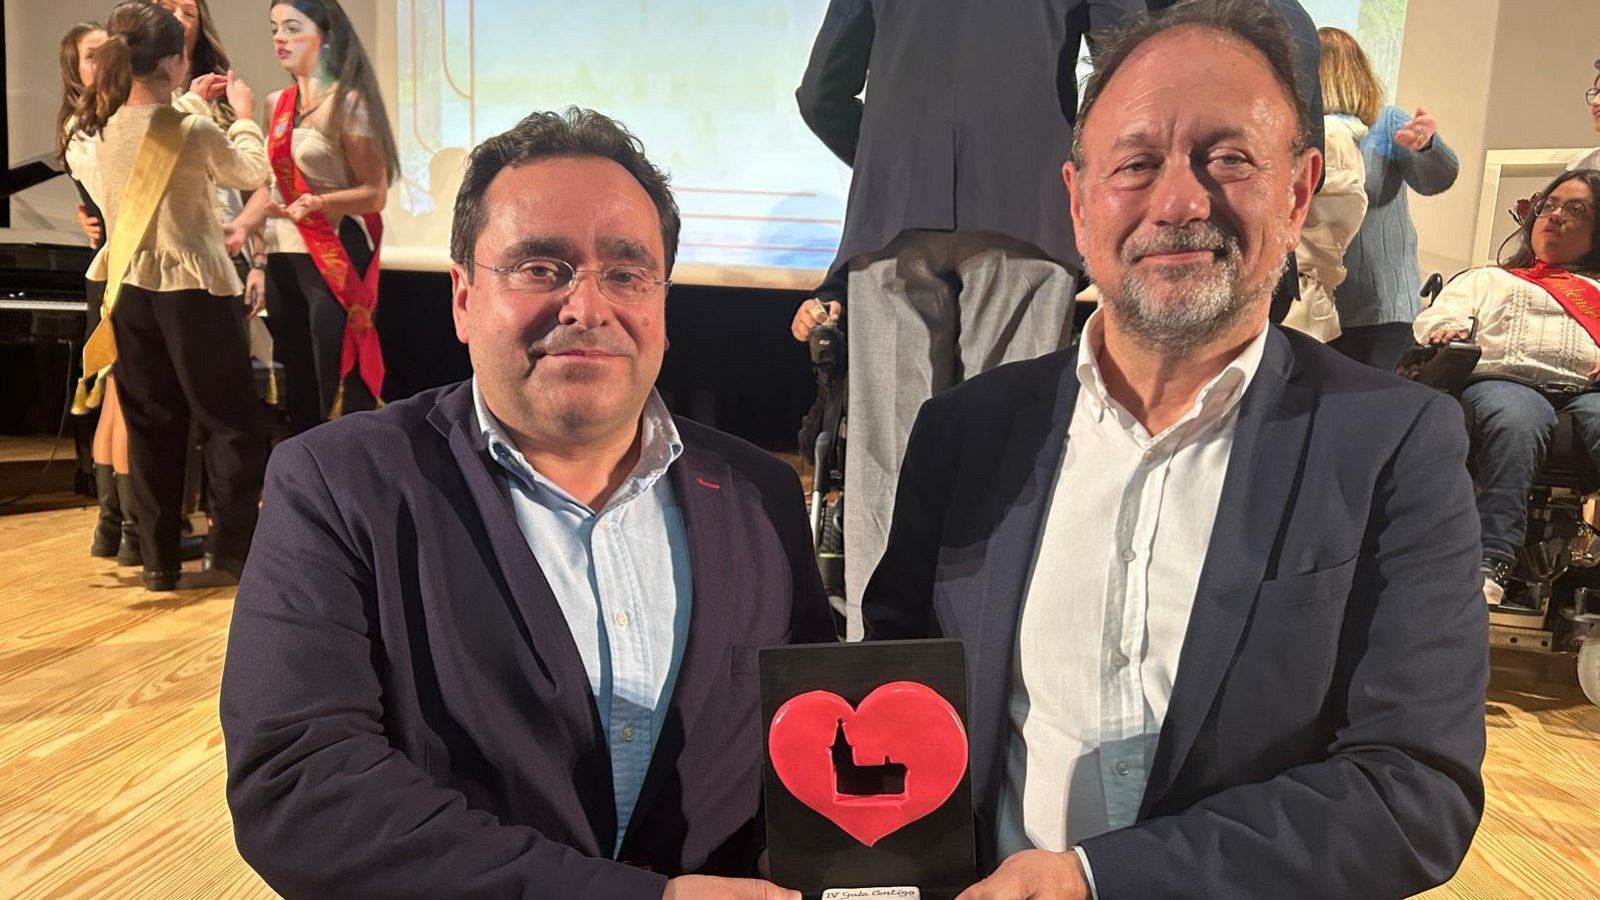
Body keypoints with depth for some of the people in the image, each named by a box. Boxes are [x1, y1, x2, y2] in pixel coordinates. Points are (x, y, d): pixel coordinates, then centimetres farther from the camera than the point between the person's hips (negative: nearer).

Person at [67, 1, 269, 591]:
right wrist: (243, 114, 18)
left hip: (129, 289, 6)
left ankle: (158, 559, 17)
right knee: (229, 421, 7)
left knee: (150, 424, 12)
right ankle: (230, 546, 11)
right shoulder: (194, 132, -16)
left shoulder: (93, 131, -1)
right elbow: (252, 172, 2)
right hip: (191, 289, -5)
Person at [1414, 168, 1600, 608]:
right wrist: (1446, 330, -8)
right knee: (1516, 418, -38)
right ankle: (1491, 564, -45)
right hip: (1505, 378, -1)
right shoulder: (1488, 279, 36)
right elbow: (1435, 317, 18)